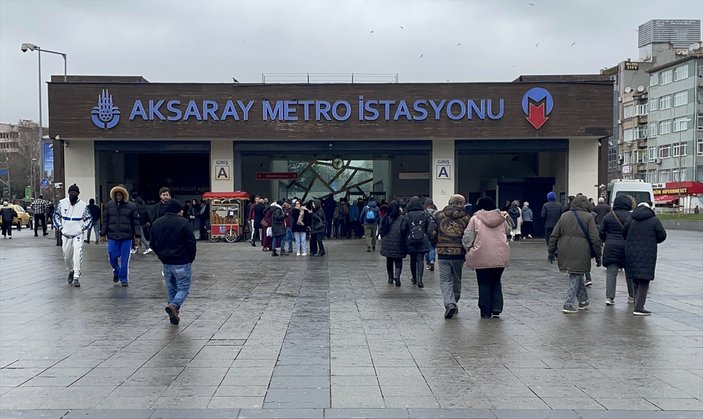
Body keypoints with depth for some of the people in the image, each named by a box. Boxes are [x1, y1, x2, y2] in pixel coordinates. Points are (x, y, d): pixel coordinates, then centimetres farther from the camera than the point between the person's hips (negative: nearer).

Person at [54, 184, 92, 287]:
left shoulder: (83, 205, -4)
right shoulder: (62, 203, 0)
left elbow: (89, 219, 8)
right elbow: (56, 215, 13)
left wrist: (84, 227, -7)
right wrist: (59, 227, 3)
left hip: (78, 235, -2)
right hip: (66, 235, 2)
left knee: (77, 256, -15)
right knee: (67, 257, 11)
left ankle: (76, 278, -11)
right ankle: (71, 271, 39)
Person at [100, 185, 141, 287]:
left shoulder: (131, 206, -1)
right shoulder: (109, 205, 6)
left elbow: (136, 222, 0)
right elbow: (105, 221, 10)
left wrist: (137, 236, -4)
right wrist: (103, 234, 8)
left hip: (126, 237, -2)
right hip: (112, 236, 2)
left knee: (124, 259, 2)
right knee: (112, 257, 1)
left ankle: (123, 279, 15)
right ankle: (116, 272, 31)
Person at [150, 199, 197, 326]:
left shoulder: (156, 223, 7)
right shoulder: (183, 223, -11)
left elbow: (153, 244, 12)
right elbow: (191, 243, -12)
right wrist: (191, 259, 1)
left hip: (166, 263, 6)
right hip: (182, 263, -5)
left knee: (171, 289, 16)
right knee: (183, 288, 2)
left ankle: (173, 315, 13)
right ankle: (174, 306, -23)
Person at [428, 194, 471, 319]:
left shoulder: (438, 216, 2)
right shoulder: (466, 218, 1)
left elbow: (432, 233, -1)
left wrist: (437, 245, 14)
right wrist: (466, 249, 14)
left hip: (443, 252, -1)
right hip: (459, 253, 1)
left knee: (445, 280, 3)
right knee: (457, 279, 17)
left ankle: (449, 304, -15)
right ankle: (454, 302, 28)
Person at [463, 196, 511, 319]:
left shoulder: (475, 219, -3)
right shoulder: (501, 218, 7)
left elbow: (468, 237, -4)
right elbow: (508, 232, 20)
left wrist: (468, 249, 12)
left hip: (482, 257, -3)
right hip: (500, 256, 3)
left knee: (484, 284, 7)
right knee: (496, 282, 17)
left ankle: (486, 311, 9)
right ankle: (496, 308, 7)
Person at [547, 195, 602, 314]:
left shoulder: (564, 216, 10)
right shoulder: (588, 217, -2)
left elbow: (554, 236, 9)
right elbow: (595, 239, -6)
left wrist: (551, 252, 14)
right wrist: (598, 256, 1)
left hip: (565, 253, 4)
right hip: (580, 253, -4)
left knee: (576, 276, 19)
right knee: (576, 277, 4)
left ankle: (583, 301, 26)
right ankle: (569, 304, 0)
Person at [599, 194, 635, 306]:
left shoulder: (608, 216, 3)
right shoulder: (630, 216, -8)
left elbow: (601, 231, 6)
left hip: (611, 247, 2)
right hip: (626, 247, -2)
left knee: (611, 272, 1)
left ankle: (609, 297, -10)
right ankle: (632, 296, 23)